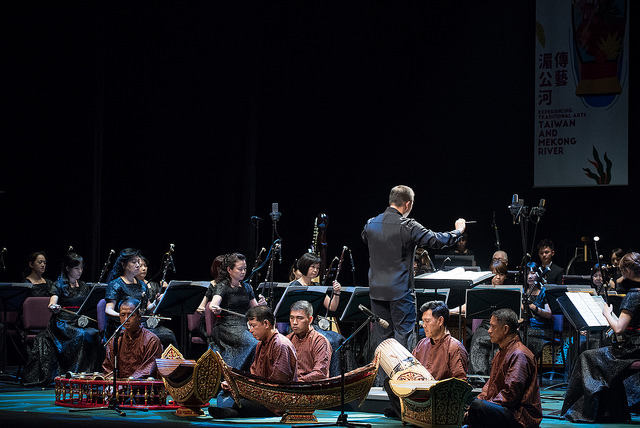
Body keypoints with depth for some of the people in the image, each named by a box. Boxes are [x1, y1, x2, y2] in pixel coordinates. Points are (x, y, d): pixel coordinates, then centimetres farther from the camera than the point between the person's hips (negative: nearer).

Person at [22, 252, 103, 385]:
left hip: (80, 323, 5)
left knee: (95, 334, -27)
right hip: (62, 323, -5)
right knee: (82, 335, -34)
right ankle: (77, 373, -28)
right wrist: (54, 308, -37)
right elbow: (52, 304, -14)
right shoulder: (59, 285, 2)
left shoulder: (84, 287, 19)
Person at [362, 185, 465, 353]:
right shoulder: (408, 227, -15)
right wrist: (458, 231, 6)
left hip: (377, 290, 5)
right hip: (400, 291, -5)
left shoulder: (371, 224, 2)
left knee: (380, 335, 12)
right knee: (404, 334, 2)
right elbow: (437, 240, -12)